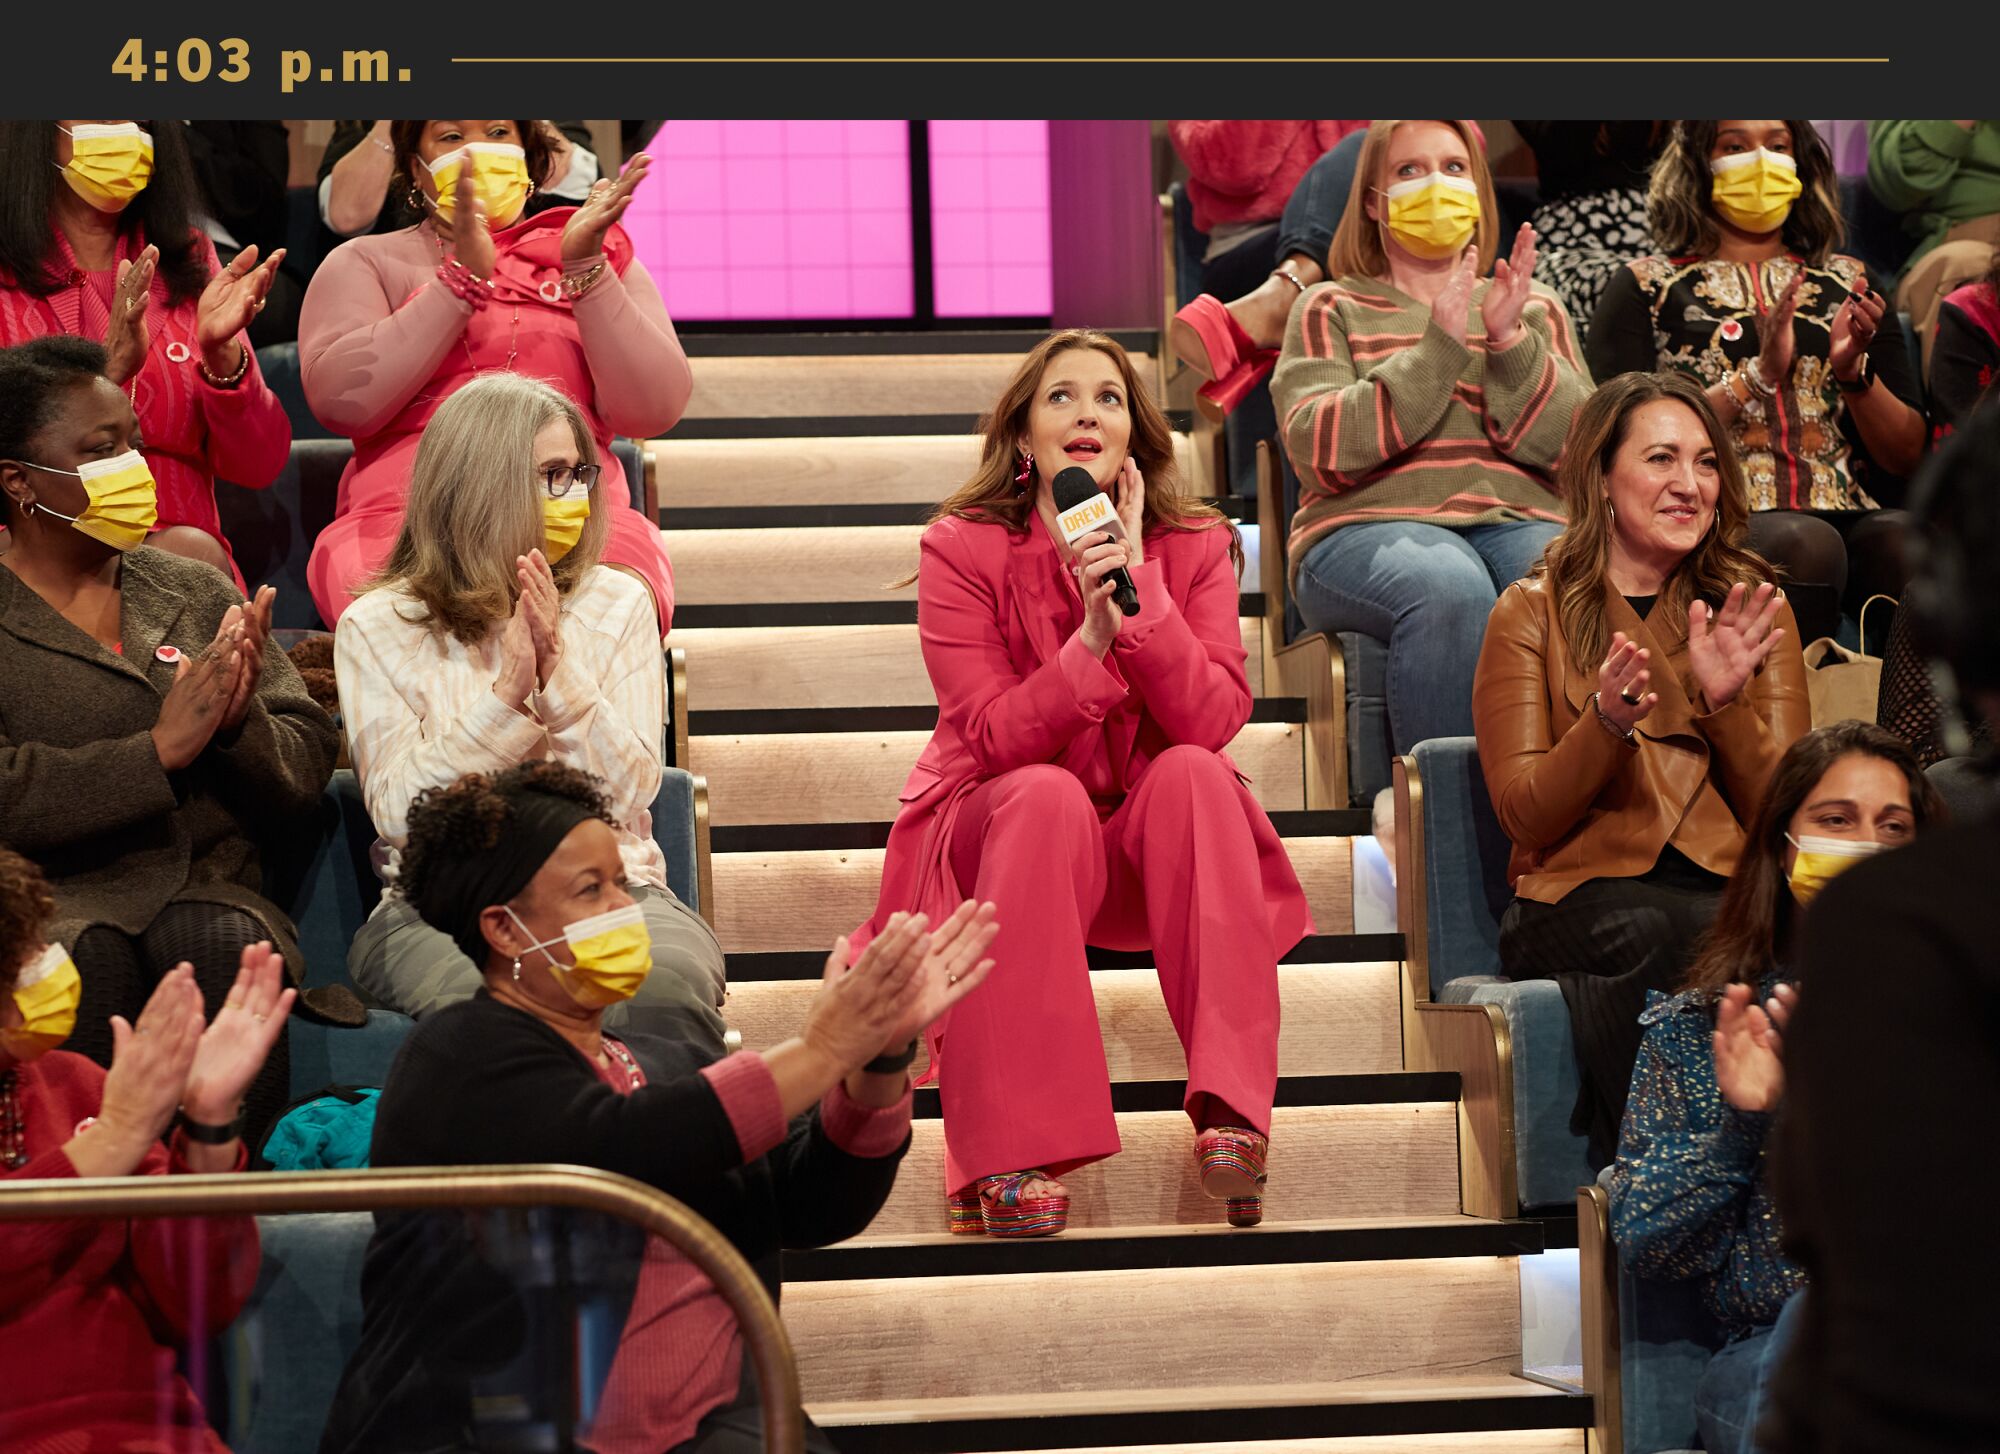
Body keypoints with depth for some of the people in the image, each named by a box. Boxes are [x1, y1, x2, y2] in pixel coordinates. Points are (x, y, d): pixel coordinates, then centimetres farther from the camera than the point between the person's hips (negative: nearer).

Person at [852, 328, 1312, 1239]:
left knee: (1193, 773, -29)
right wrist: (1091, 638, -29)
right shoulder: (963, 549, -8)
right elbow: (992, 737, -16)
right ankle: (1009, 1159, -40)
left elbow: (1213, 720, -16)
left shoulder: (1193, 548, -2)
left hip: (1146, 847, 2)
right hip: (997, 838, -2)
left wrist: (1139, 586, -24)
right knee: (1046, 794, -34)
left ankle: (1230, 1113, -35)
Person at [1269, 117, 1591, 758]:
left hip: (1519, 521, 2)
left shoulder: (1534, 308, 24)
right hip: (1372, 528, -2)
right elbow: (1320, 450, -4)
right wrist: (1439, 349, -9)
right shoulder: (1332, 310, 17)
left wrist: (1510, 342, -6)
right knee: (1450, 588, -39)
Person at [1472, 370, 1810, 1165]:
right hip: (1582, 896, -1)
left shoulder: (1754, 608, 15)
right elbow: (1524, 814, 1)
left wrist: (1726, 703, -10)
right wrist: (1607, 720, -16)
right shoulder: (1533, 613, 10)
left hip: (1732, 890, 2)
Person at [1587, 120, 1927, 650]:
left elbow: (1908, 457, 18)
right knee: (1803, 542, -37)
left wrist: (1853, 371, -1)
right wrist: (1756, 376, -8)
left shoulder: (1848, 283, 24)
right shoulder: (1648, 286, 15)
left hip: (1850, 517, 3)